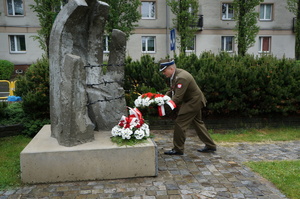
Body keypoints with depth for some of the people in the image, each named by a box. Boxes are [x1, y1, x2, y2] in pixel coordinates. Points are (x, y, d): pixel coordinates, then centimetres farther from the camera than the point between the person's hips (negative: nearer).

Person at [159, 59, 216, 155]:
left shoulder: (182, 78, -29)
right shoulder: (175, 75, 2)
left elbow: (178, 98, -30)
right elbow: (171, 90, 9)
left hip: (193, 102, -11)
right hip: (195, 100, 11)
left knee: (180, 123, -7)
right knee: (198, 123, 19)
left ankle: (178, 149, 5)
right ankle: (210, 146, 30)